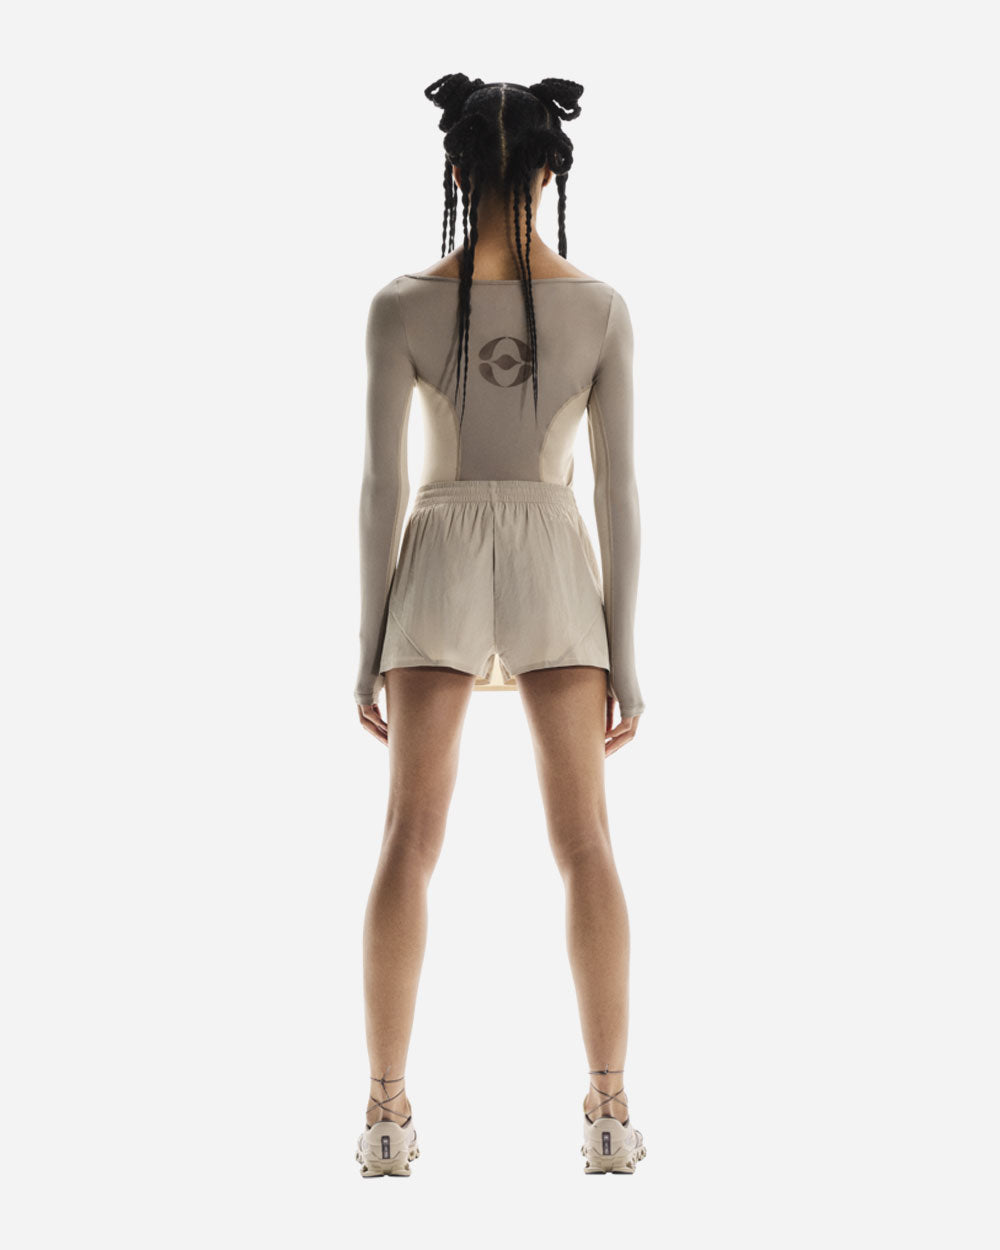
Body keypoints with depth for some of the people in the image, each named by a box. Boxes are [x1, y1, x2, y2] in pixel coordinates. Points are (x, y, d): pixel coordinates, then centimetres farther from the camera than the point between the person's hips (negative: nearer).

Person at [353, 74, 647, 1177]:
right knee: (584, 846, 6)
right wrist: (623, 654, 3)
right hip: (554, 567, 1)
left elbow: (381, 484, -5)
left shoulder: (404, 305, -6)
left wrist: (370, 644, 3)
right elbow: (617, 489, -3)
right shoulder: (599, 308, -4)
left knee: (410, 842, 5)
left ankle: (387, 1112, 5)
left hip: (440, 564, 0)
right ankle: (609, 1111, 8)